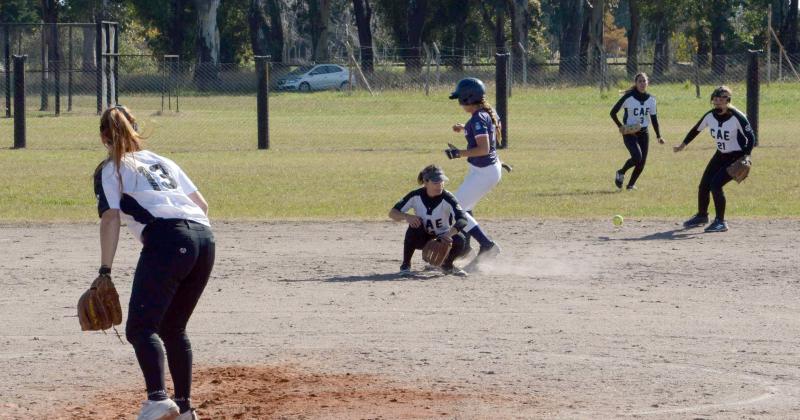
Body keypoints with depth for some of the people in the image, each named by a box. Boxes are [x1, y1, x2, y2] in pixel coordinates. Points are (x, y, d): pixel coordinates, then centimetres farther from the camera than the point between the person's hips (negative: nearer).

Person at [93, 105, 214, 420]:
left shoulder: (110, 170, 14)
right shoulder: (163, 162, 31)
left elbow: (111, 218, -1)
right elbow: (202, 205, 27)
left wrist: (105, 271, -4)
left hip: (167, 240, -7)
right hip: (204, 236, 7)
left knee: (141, 328, -11)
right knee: (173, 328, 20)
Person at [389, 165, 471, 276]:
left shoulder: (447, 198, -22)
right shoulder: (416, 196, -16)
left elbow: (463, 219, -36)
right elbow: (392, 213, -12)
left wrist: (448, 234, -53)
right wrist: (406, 216, -35)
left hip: (443, 238, 0)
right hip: (423, 238, 0)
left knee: (460, 240, -30)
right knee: (415, 225, -32)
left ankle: (447, 265, 4)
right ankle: (405, 266, -16)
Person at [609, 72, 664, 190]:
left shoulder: (651, 99, 3)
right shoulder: (628, 97, -11)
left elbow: (654, 118, 11)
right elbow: (613, 112, -5)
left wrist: (658, 136, 6)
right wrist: (620, 126, -18)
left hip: (643, 133, 5)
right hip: (629, 133, -5)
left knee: (642, 162, -1)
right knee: (637, 157, -22)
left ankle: (631, 184, 17)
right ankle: (621, 173, 4)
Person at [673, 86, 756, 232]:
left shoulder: (737, 117, -24)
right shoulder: (710, 116, -6)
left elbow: (751, 137, -19)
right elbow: (696, 129, 12)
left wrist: (746, 156, -30)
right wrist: (683, 145, 16)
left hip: (736, 157, -7)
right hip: (720, 155, 7)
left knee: (715, 185, -20)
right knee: (704, 185, 8)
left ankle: (720, 222, -8)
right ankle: (702, 216, 33)